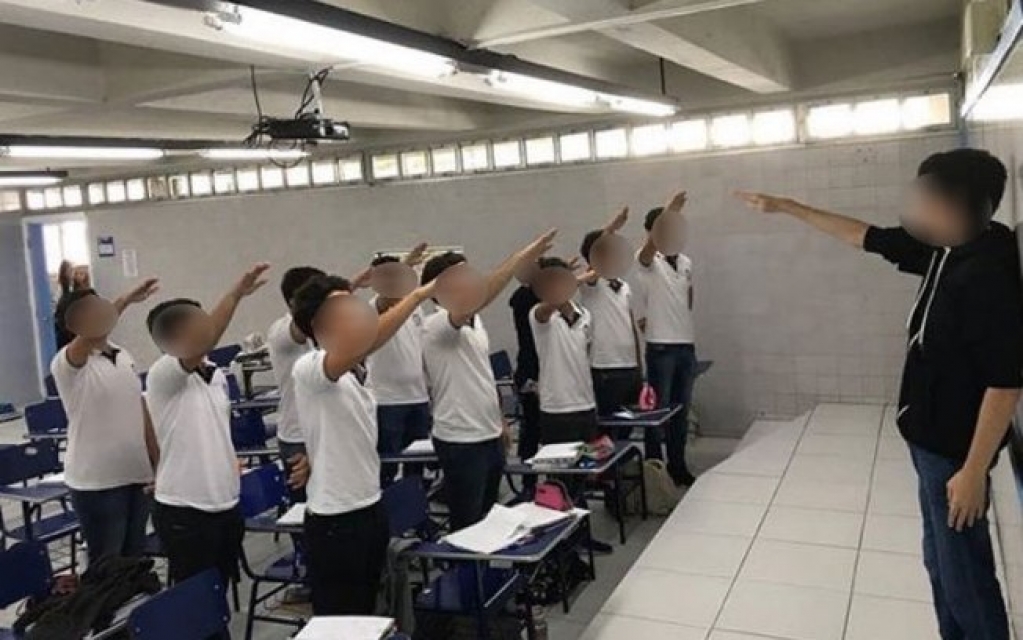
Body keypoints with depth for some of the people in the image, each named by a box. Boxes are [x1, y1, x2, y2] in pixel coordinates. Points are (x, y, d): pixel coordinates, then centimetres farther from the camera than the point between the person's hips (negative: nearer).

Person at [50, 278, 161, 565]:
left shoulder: (125, 356, 7)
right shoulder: (67, 364, -13)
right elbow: (88, 338, -38)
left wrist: (158, 464, 11)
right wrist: (123, 302, -47)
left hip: (137, 476, 6)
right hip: (96, 483, -6)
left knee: (134, 558, 18)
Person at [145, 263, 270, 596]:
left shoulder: (217, 375, 8)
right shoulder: (162, 376, -16)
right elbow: (195, 351, -37)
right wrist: (235, 294, -41)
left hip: (225, 504, 7)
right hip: (183, 512, -7)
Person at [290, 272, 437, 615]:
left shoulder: (356, 371, 9)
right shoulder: (308, 368, -22)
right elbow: (353, 348, -40)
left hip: (370, 507, 8)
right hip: (334, 518, -8)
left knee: (365, 612, 19)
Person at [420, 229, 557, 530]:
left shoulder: (475, 321, 9)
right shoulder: (436, 326, -20)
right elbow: (480, 296, -38)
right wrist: (521, 257, -39)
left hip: (490, 435, 9)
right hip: (460, 442, -9)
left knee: (488, 517, 20)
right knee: (467, 525, 2)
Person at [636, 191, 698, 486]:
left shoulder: (686, 262, 11)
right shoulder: (647, 260, -8)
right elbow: (651, 246, -32)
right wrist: (667, 212, -49)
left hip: (686, 344, 6)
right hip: (660, 346, -6)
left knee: (681, 411, 13)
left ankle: (678, 467, 24)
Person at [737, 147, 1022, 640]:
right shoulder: (943, 250, 2)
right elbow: (865, 237, 13)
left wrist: (973, 471, -23)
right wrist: (787, 207, 16)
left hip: (955, 449, -9)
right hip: (931, 439, 9)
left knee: (964, 570, 3)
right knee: (940, 561, 20)